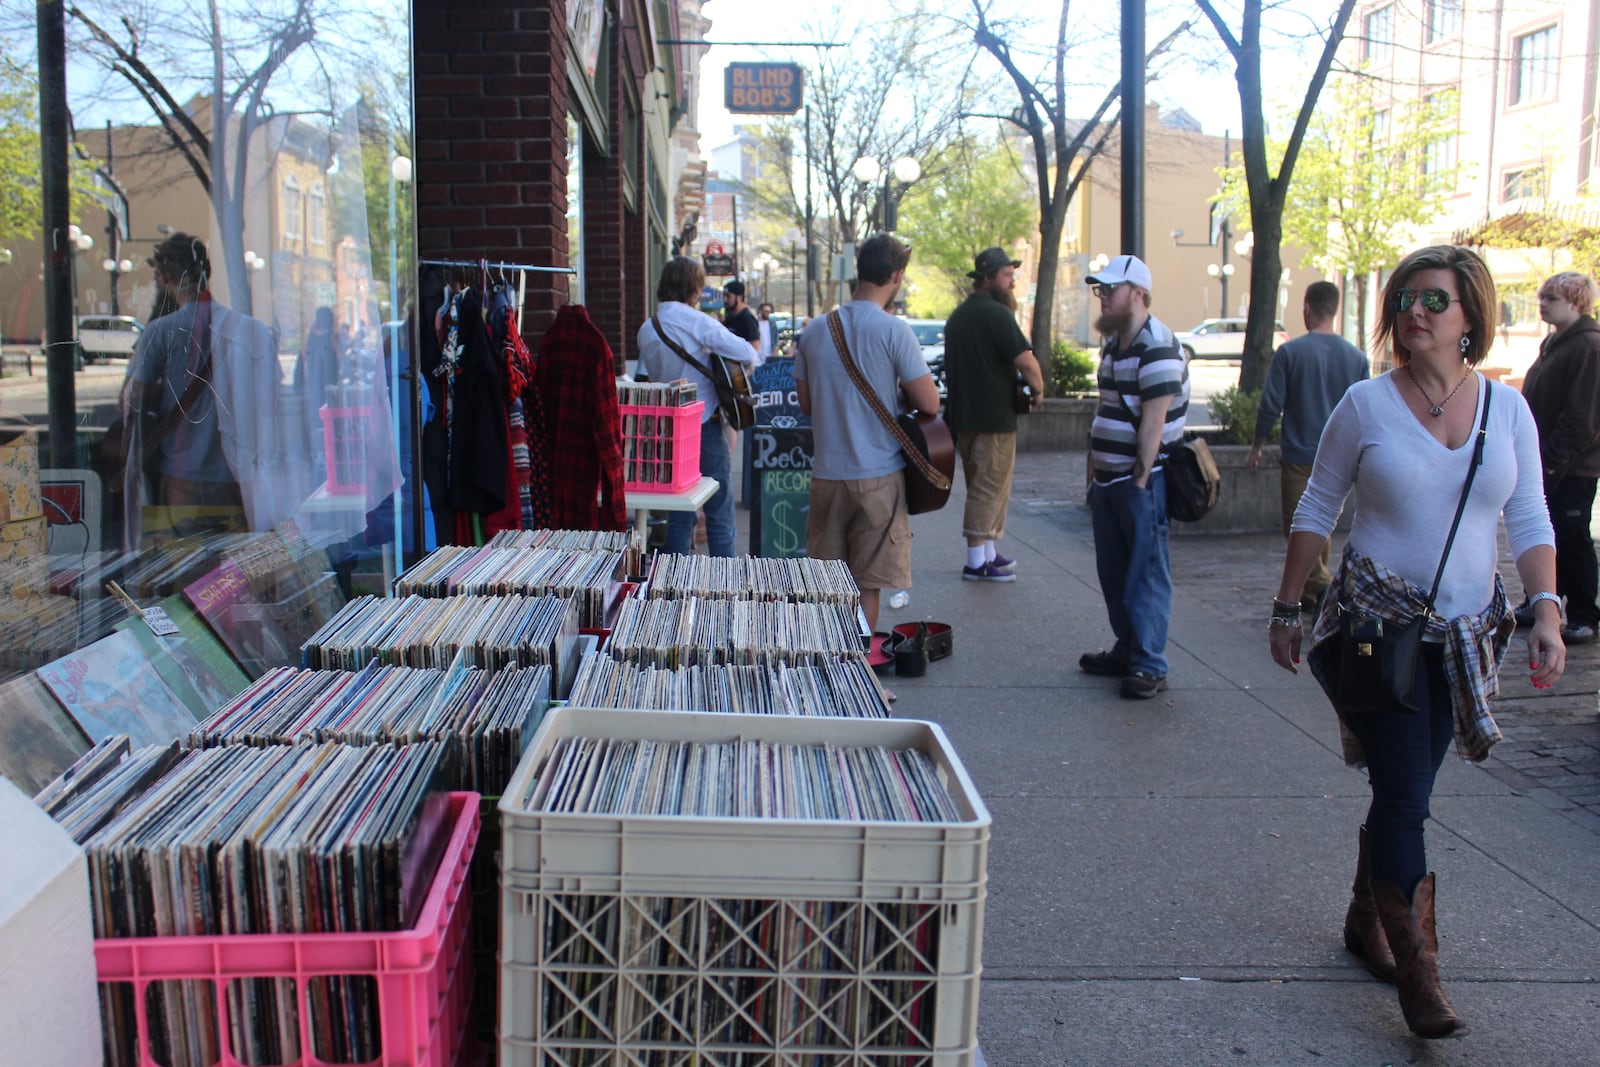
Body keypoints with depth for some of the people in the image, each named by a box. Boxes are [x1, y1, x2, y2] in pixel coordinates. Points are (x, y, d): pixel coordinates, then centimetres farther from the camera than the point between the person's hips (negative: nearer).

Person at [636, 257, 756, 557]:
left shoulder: (647, 329, 7)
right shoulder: (698, 323, -13)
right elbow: (748, 354, -14)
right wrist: (714, 350, 6)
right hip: (705, 426, -6)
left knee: (679, 514, 12)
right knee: (719, 515, 0)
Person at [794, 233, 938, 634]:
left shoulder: (815, 330, 5)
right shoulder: (893, 331, -11)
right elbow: (929, 403, -11)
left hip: (826, 474, 5)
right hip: (878, 475, -5)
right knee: (867, 583, 3)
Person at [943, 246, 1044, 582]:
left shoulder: (958, 316, 16)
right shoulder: (997, 314, -14)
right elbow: (1027, 362, -22)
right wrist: (1037, 391, -4)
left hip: (963, 415, 9)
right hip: (994, 416, -9)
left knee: (984, 487, 17)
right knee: (989, 488, -4)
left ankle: (989, 552, 23)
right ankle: (977, 561, -2)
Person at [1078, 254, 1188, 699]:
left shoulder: (1156, 346, -15)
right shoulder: (1113, 344, 15)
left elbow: (1153, 423, -19)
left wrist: (1140, 481, -21)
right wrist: (1094, 472, 17)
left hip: (1141, 481, -9)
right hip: (1108, 479, 9)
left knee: (1146, 574, -3)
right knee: (1113, 572, 14)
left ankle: (1149, 666, 2)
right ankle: (1126, 650, 26)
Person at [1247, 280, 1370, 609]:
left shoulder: (1291, 352, -11)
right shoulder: (1356, 357, 1)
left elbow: (1270, 405, -9)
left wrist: (1257, 446, 3)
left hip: (1299, 457, -5)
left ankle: (1322, 588, -14)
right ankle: (1308, 593, 26)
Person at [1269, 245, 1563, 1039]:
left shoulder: (1507, 409, 2)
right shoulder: (1366, 404, -5)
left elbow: (1528, 521, 5)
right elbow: (1316, 510, 1)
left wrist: (1547, 609, -8)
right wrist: (1287, 609, 2)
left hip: (1463, 636, 3)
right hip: (1375, 628, -3)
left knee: (1402, 791, 12)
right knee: (1405, 795, -7)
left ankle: (1366, 921, 33)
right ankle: (1415, 969, 4)